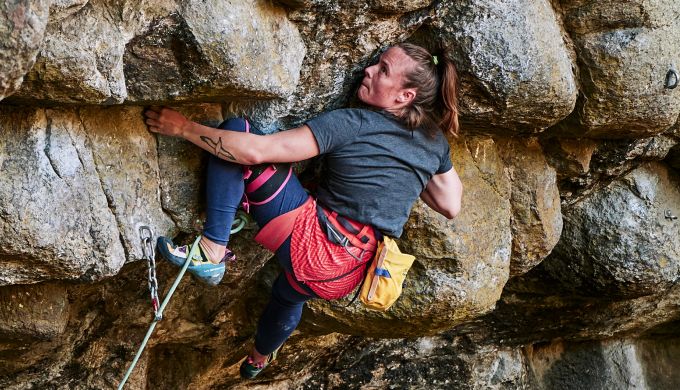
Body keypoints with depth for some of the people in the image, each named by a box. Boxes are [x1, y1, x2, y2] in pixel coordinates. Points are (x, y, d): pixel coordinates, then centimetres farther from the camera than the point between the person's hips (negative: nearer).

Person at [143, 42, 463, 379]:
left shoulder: (353, 124, -15)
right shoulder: (435, 141, 3)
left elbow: (256, 151, -20)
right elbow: (451, 206, 17)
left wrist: (185, 128, -13)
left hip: (314, 249, -8)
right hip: (349, 278, 8)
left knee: (235, 131, -10)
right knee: (289, 293, 46)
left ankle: (212, 252, -9)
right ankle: (260, 358, 75)